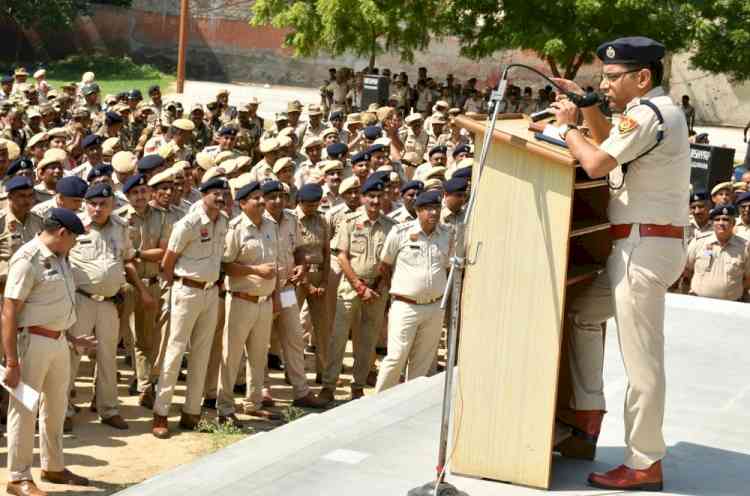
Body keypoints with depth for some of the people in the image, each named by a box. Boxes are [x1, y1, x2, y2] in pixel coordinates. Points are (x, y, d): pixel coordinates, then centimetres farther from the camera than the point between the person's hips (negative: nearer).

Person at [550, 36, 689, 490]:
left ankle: (645, 466, 2)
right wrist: (588, 107, 15)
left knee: (642, 360, -5)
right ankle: (587, 423, 23)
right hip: (641, 246, 11)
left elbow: (595, 163, -21)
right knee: (583, 313, 21)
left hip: (645, 246, -11)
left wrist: (568, 125, -4)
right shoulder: (659, 111, 17)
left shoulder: (649, 113, -16)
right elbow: (609, 142, 31)